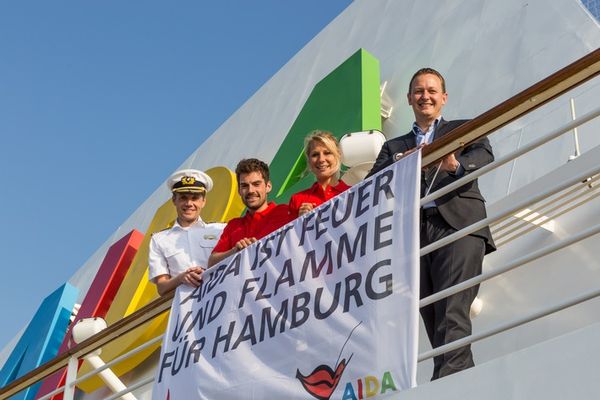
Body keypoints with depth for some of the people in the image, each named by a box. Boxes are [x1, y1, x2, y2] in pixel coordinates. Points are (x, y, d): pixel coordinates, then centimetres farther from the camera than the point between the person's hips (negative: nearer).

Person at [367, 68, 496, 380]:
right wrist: (403, 162, -11)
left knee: (451, 313, -18)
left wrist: (457, 165, -25)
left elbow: (484, 154, -1)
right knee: (432, 317, -4)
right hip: (412, 233, 3)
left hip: (457, 224, -3)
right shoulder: (394, 147, 27)